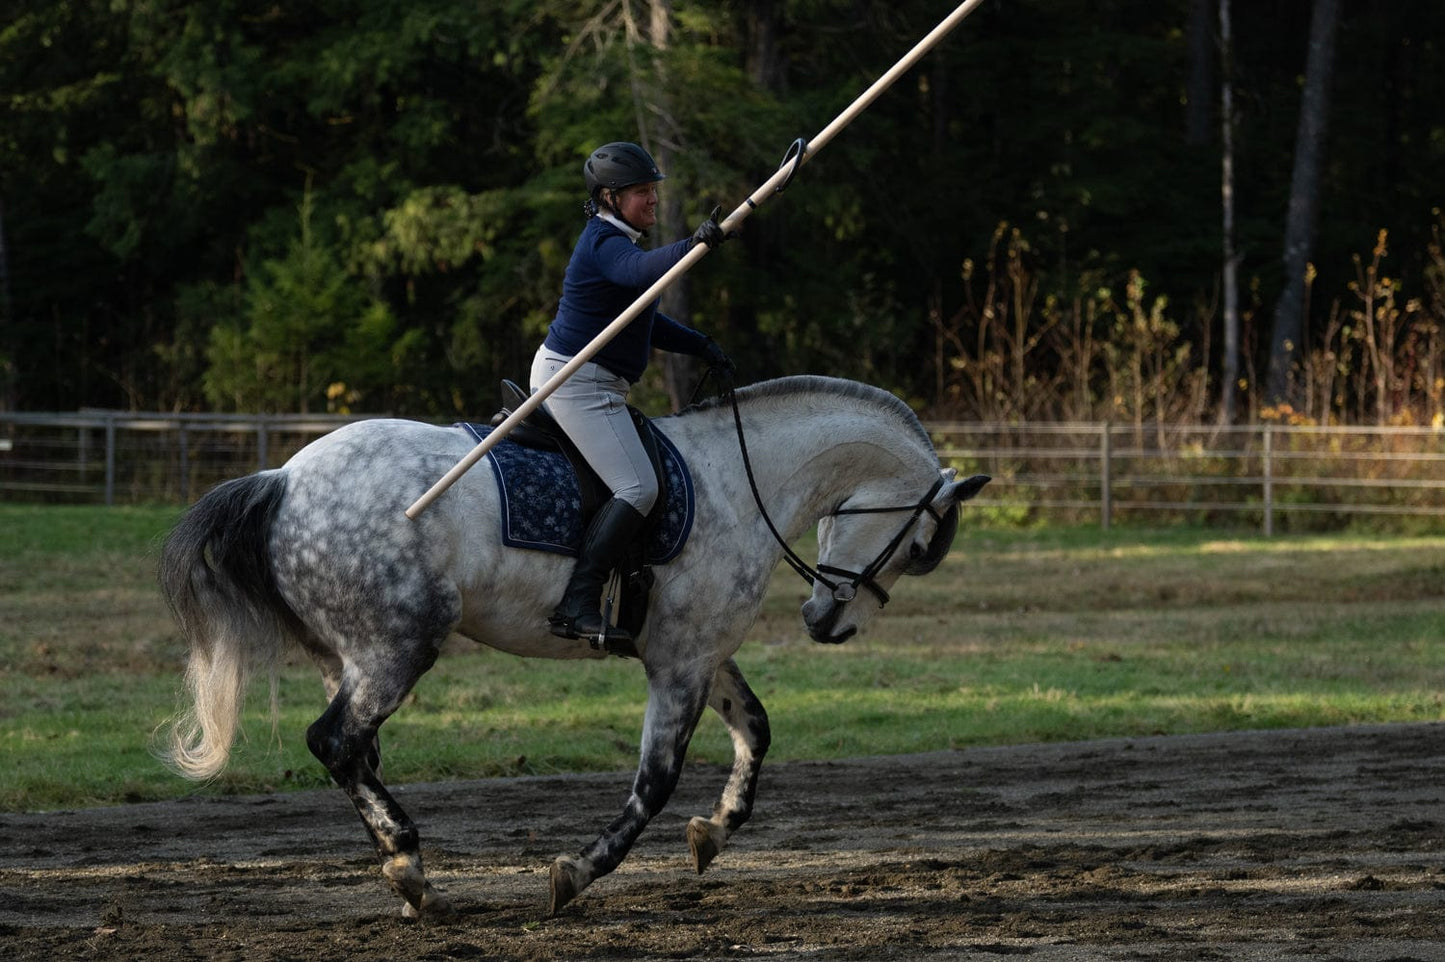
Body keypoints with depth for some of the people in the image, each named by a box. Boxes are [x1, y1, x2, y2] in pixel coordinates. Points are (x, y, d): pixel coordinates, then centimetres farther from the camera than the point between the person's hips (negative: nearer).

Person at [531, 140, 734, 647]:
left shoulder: (613, 241, 15)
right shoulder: (605, 244, -18)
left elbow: (644, 318, 25)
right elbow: (640, 271, -43)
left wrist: (700, 345, 17)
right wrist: (690, 246, -60)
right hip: (579, 383, -11)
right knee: (638, 488, -20)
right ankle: (578, 605, -26)